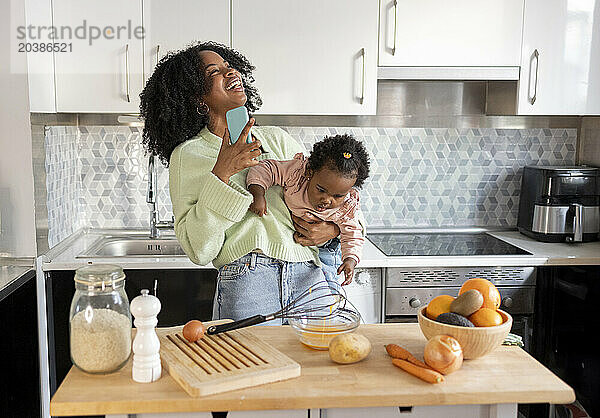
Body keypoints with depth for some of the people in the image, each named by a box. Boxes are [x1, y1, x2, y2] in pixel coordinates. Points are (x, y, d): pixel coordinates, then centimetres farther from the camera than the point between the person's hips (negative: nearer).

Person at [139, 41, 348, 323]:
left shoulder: (276, 138, 14)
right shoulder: (188, 154, 2)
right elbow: (198, 251, -8)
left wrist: (333, 229, -1)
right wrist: (221, 174, -15)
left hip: (310, 280, 4)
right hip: (246, 289, -4)